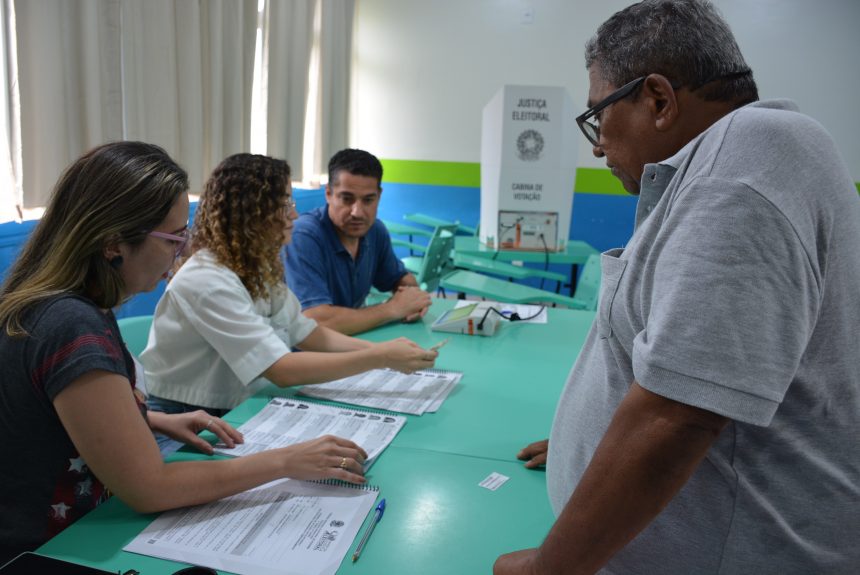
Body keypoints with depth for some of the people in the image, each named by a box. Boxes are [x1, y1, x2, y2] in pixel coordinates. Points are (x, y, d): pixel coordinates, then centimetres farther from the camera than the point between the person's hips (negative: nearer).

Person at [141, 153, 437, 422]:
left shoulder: (258, 267, 3)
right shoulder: (207, 281, -24)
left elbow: (307, 333, 3)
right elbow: (282, 370, -28)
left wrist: (379, 347, -10)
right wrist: (381, 358, -26)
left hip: (235, 410, 7)